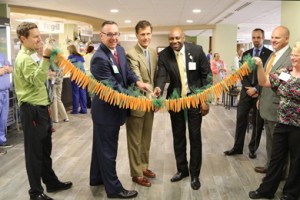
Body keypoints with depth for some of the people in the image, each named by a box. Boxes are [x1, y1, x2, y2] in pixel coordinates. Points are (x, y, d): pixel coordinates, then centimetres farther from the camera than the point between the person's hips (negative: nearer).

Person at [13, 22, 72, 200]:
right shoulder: (24, 58, -16)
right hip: (32, 110, -10)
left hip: (40, 108, 10)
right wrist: (45, 58, -32)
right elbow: (37, 81, -29)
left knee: (45, 149, 18)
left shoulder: (32, 56, 15)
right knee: (34, 151, 1)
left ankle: (51, 182, 32)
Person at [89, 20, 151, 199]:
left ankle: (97, 177, 42)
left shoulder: (120, 50, 2)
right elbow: (114, 88, -27)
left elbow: (127, 70, 10)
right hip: (107, 109, -9)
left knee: (101, 146, 23)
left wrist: (137, 82, -12)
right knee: (108, 150, 5)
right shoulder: (100, 58, -25)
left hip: (111, 108, 9)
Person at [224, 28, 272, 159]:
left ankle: (253, 148, 20)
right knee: (241, 119, 3)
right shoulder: (246, 54, 11)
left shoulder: (270, 54, -3)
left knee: (257, 122, 6)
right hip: (246, 91, 3)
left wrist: (256, 89, -14)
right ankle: (237, 147, 14)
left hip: (261, 93, -3)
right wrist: (248, 88, -8)